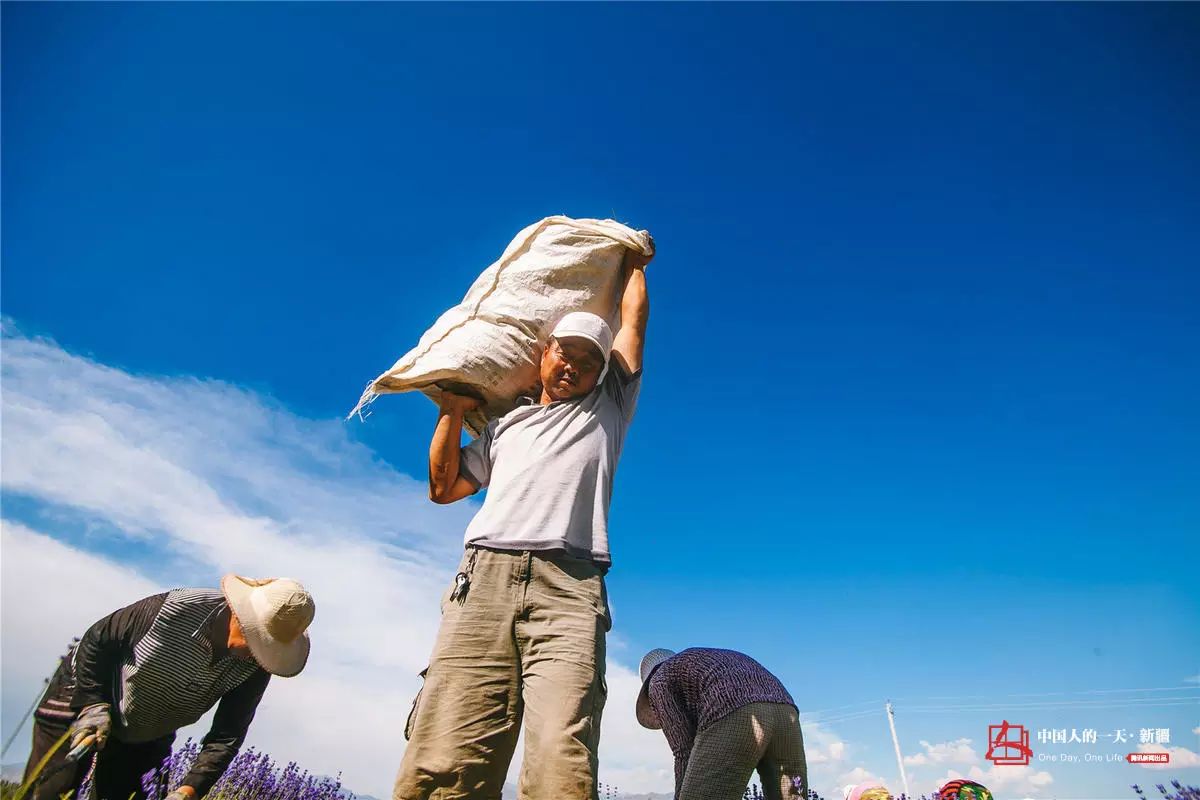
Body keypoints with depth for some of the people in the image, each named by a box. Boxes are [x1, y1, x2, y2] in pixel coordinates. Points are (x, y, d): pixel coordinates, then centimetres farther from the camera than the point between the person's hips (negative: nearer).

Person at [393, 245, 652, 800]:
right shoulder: (504, 425, 31)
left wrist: (633, 262, 46)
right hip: (484, 579, 2)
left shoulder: (607, 410, 26)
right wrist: (452, 412, 31)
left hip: (568, 589, -2)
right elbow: (443, 488, 34)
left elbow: (634, 317, 31)